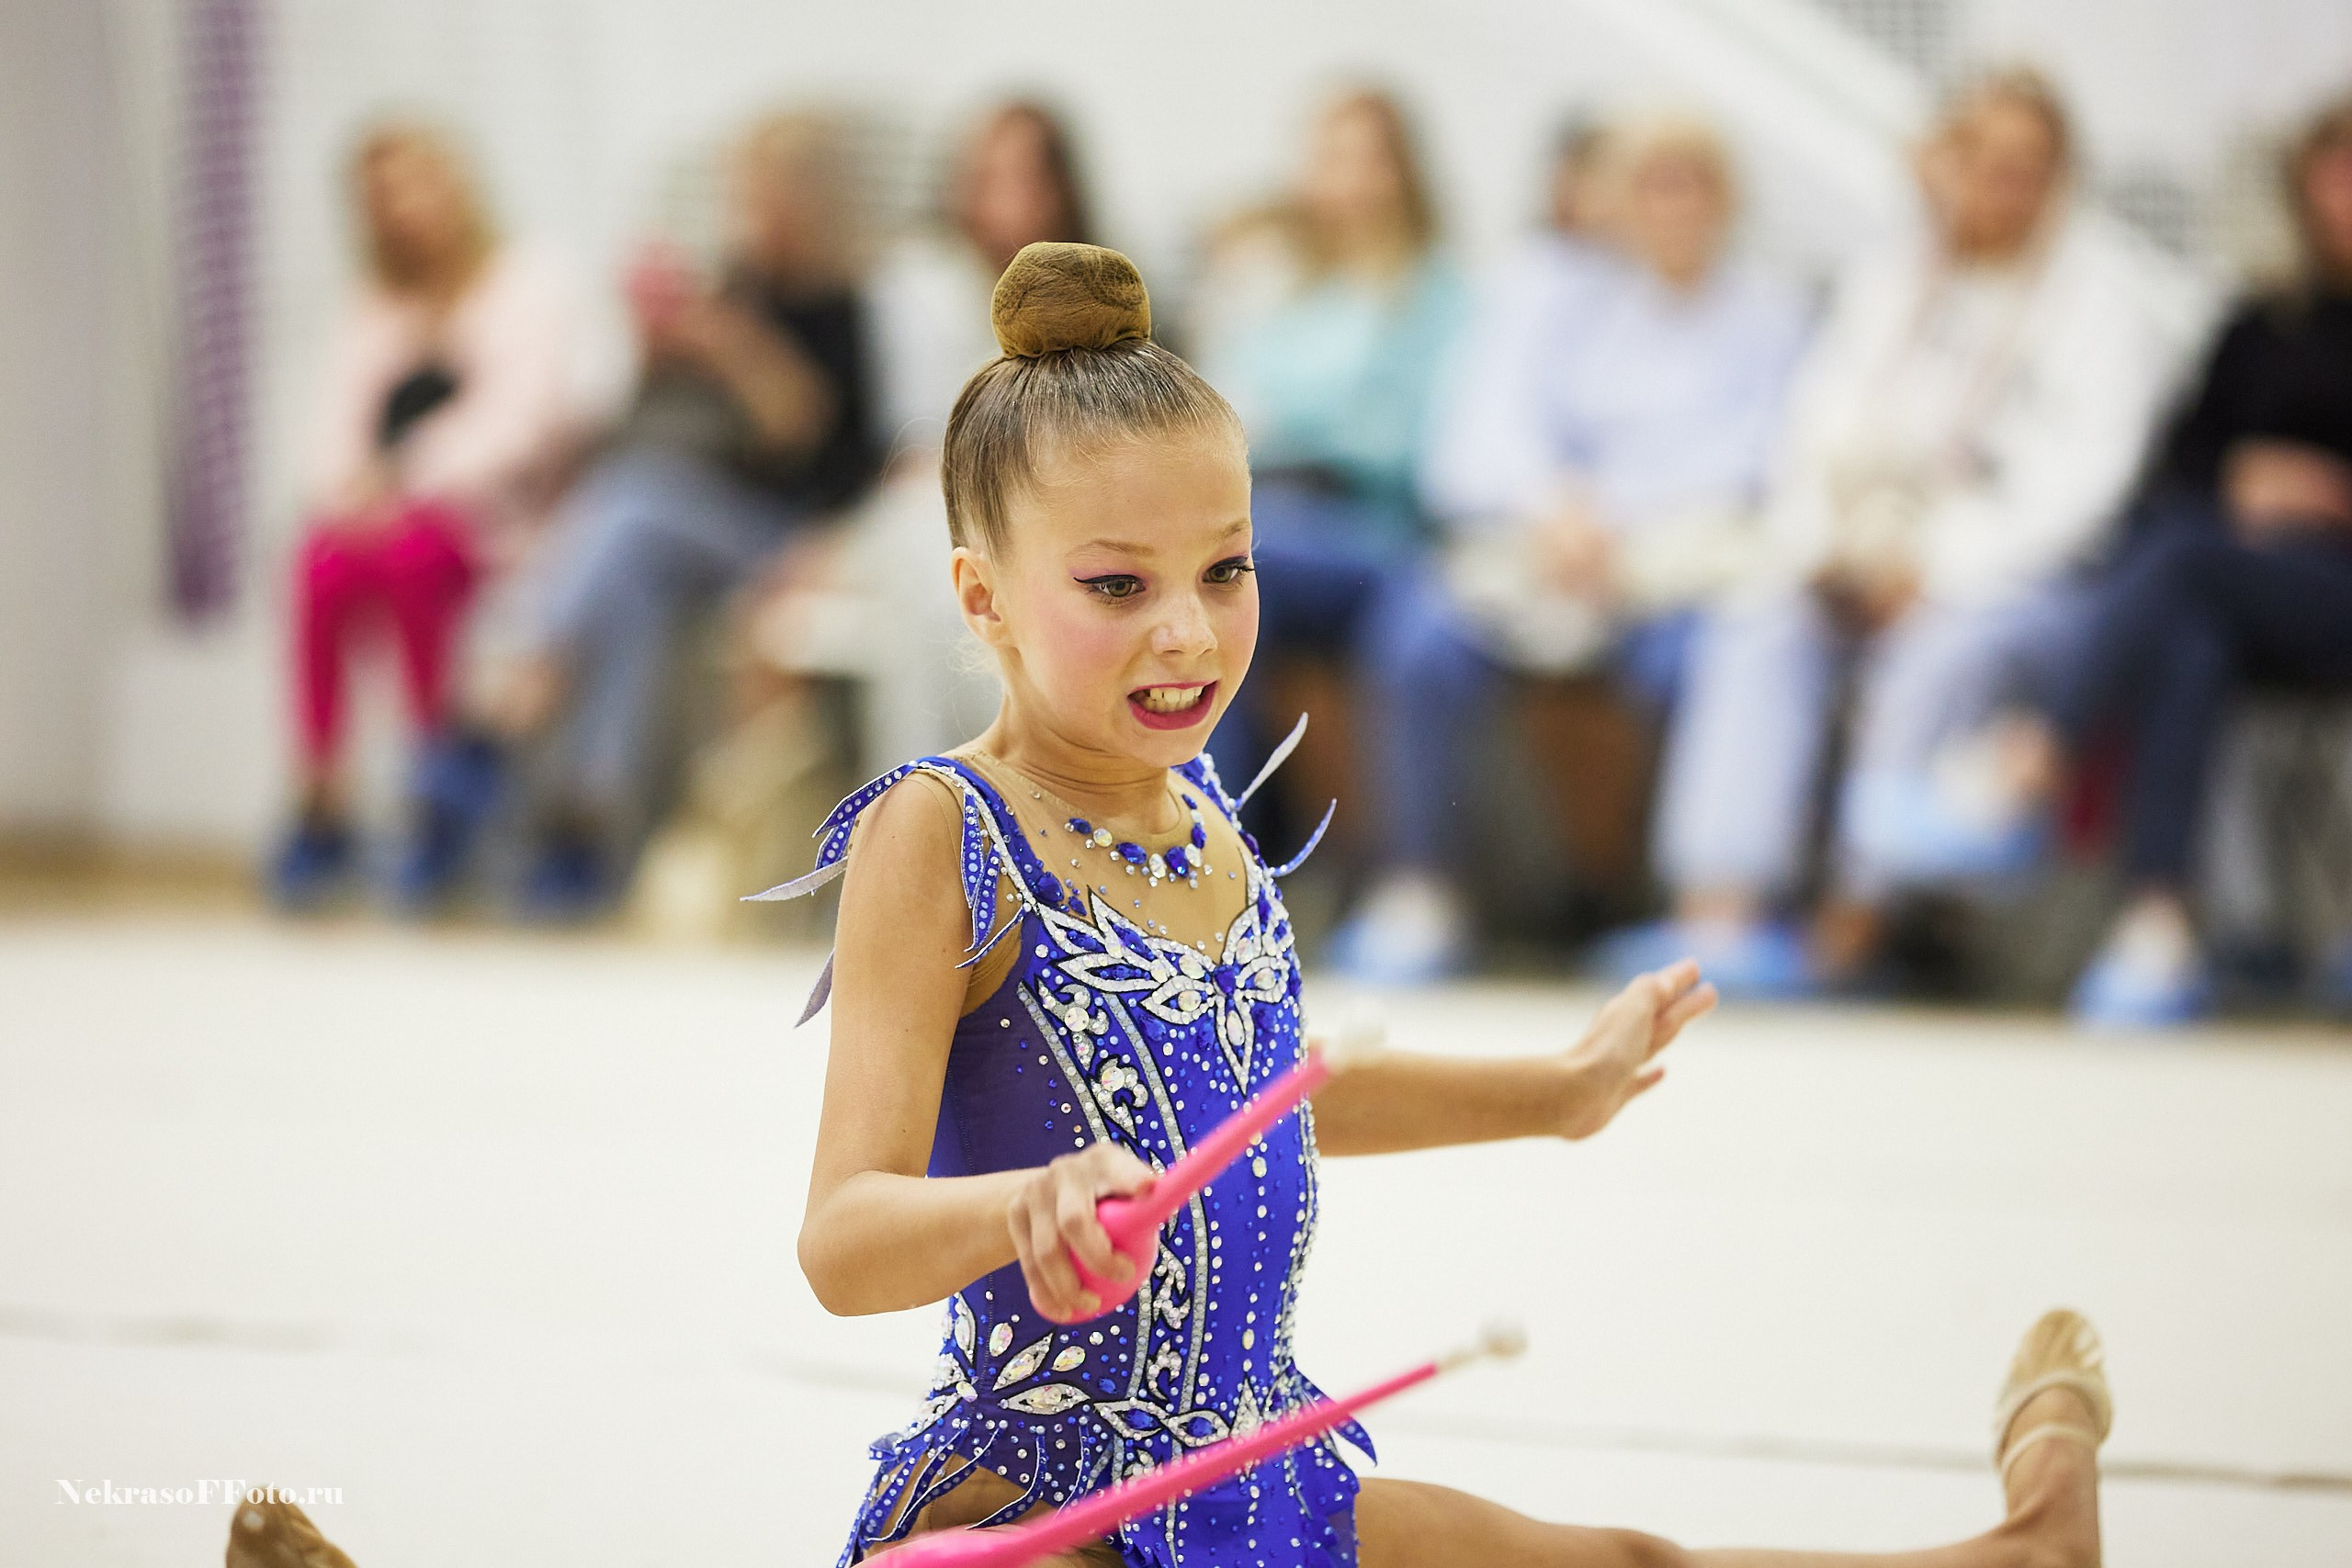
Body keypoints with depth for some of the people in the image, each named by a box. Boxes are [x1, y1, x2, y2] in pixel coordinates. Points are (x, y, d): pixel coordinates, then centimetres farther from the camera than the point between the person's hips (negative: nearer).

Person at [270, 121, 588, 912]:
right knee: (324, 569, -31)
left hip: (492, 512, -4)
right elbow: (338, 422, 8)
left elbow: (521, 418, -10)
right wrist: (345, 482, -17)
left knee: (411, 556, -37)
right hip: (386, 510, 4)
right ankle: (321, 799, -33)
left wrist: (416, 489, -23)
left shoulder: (529, 284, 5)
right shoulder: (375, 311, 21)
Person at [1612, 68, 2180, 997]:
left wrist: (1940, 566, -15)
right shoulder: (1882, 290, 20)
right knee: (1755, 635, -25)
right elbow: (1813, 444, 16)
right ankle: (1719, 909, -39)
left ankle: (1849, 929, -38)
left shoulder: (2100, 292, 4)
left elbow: (2085, 475, -7)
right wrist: (1824, 550, -5)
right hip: (1860, 573, 4)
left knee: (1941, 652, -36)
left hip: (2018, 578, -4)